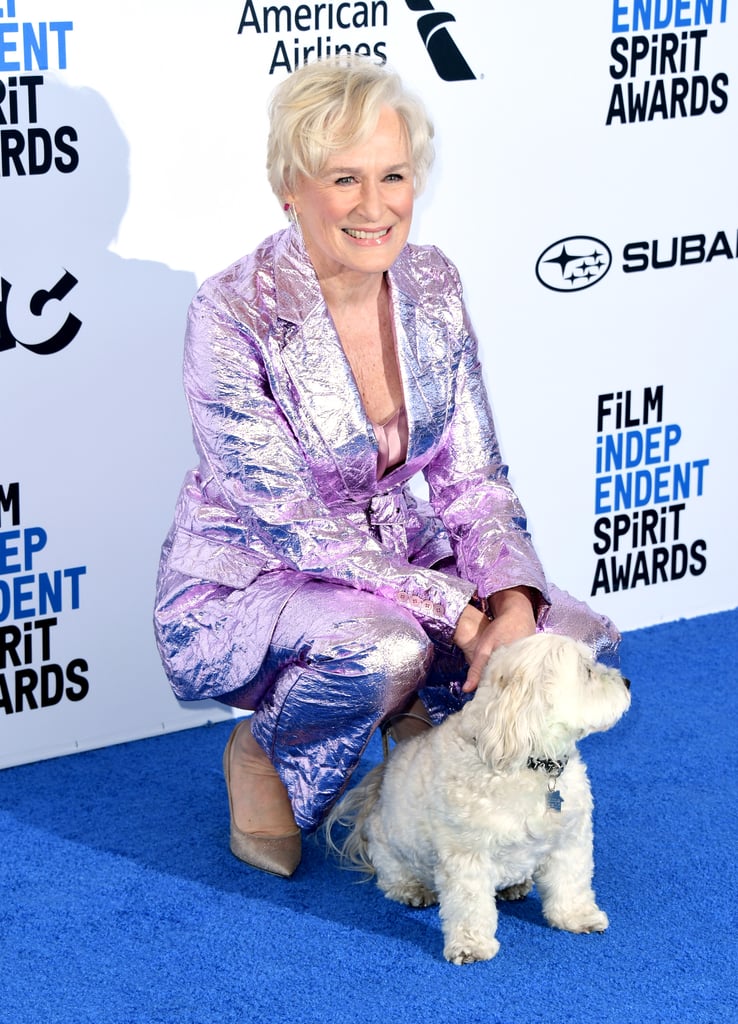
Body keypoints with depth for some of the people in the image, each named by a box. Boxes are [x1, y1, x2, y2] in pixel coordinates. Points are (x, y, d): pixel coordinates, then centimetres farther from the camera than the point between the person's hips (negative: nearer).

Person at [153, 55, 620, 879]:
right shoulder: (234, 316, -24)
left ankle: (423, 724, 16)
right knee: (382, 648, -36)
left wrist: (512, 602, -21)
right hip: (241, 591, -5)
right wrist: (453, 609, -29)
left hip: (397, 560, 6)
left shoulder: (431, 285, -6)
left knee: (578, 638, -13)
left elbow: (471, 478, -3)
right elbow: (289, 527, -23)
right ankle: (263, 758, -3)